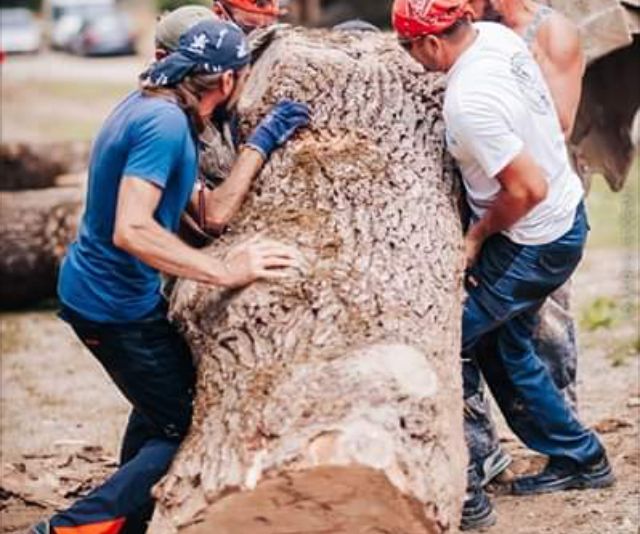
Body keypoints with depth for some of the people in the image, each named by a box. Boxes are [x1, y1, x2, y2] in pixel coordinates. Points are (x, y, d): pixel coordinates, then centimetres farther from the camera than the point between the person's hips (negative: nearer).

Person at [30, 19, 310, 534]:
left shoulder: (151, 103, 5)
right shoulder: (164, 124, -25)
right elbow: (131, 230, -35)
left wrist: (260, 145, 4)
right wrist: (225, 270, -35)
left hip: (94, 289, 10)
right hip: (117, 308, -10)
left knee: (162, 404, 29)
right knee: (185, 431, -3)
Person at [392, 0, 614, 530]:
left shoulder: (467, 100, -31)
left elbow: (528, 188, -30)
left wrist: (477, 234, -13)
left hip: (534, 244, -9)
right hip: (568, 215, 10)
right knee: (504, 346, 23)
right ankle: (579, 458, 35)